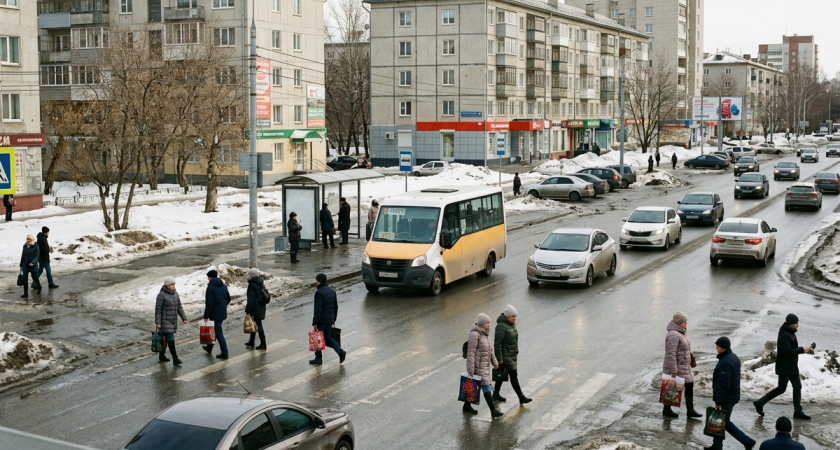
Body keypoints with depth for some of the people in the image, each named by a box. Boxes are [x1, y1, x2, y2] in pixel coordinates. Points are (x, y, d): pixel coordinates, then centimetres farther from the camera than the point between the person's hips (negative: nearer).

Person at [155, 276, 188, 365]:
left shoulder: (175, 294, 6)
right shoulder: (161, 295, -15)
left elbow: (179, 307, 9)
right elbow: (158, 309, -14)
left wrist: (184, 318, 2)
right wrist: (157, 322, -16)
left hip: (173, 320, 7)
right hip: (165, 320, -7)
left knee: (165, 338, 16)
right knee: (171, 339, -11)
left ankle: (161, 356, 28)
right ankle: (175, 359, -11)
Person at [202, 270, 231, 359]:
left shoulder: (210, 288, -17)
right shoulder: (223, 286, 7)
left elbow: (209, 304, -20)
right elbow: (228, 299, 15)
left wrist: (206, 316, -14)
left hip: (215, 314, -8)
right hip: (223, 313, 8)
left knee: (219, 333, -2)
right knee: (215, 330, 23)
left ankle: (224, 353, 0)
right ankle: (209, 347, 39)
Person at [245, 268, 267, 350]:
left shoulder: (252, 285, -19)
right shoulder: (261, 284, 7)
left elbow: (250, 300, -22)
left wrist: (247, 311, -18)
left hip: (255, 308, -9)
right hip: (261, 307, 9)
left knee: (258, 325, -2)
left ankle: (263, 344, 2)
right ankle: (251, 342, 30)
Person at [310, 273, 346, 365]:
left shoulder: (319, 293, -17)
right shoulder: (332, 291, 7)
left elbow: (318, 309, -21)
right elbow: (336, 307, 12)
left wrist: (314, 323, -17)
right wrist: (334, 319, 21)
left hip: (321, 321, -7)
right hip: (330, 320, 7)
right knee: (327, 337, 18)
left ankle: (318, 358, 15)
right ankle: (340, 351, 3)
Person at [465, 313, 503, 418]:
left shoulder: (485, 333, 10)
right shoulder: (474, 334, -18)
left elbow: (490, 348, 20)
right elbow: (470, 352, -19)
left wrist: (494, 362, 24)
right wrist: (470, 368, -21)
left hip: (485, 365, 9)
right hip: (478, 365, -9)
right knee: (486, 387, -9)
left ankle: (467, 405, 29)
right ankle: (493, 410, -8)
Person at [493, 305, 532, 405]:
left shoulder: (512, 323, 5)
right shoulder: (501, 326, -23)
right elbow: (497, 343, -21)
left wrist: (516, 351, 20)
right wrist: (500, 358, -19)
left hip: (512, 354, 9)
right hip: (505, 355, -9)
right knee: (513, 375, -6)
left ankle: (496, 394, 30)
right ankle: (521, 398, -1)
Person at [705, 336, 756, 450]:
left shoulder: (725, 362, -26)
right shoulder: (733, 357, 8)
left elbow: (723, 385, -27)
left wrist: (718, 401, -21)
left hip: (727, 398, -10)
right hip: (733, 395, 10)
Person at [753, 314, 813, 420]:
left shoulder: (791, 333, 9)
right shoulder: (784, 335, -22)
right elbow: (787, 351, -27)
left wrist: (805, 349, 5)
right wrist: (802, 350, -22)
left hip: (793, 366, 10)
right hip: (784, 367, -10)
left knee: (797, 387, 8)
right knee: (781, 389, -2)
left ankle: (798, 411, 13)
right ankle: (760, 403, 7)